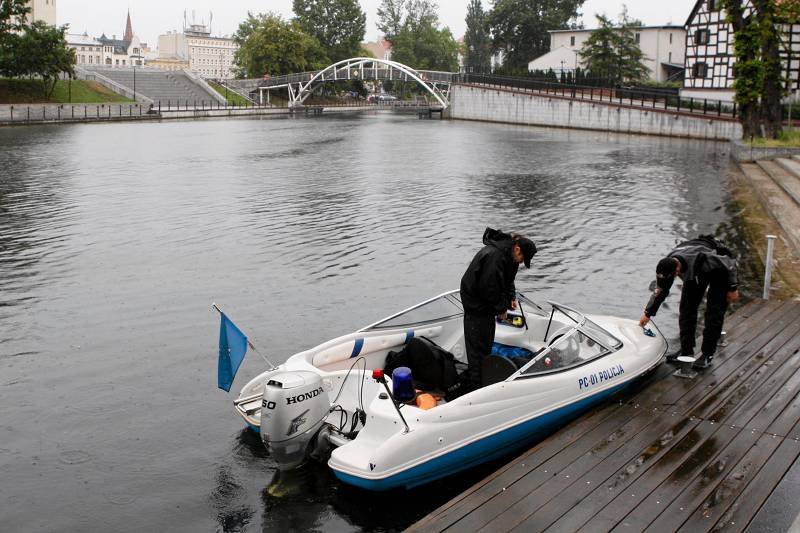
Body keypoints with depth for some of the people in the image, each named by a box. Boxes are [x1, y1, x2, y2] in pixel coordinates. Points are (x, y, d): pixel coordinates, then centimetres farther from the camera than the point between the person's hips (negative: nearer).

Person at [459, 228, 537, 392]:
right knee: (478, 346, -6)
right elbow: (488, 287, -29)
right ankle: (474, 387, -1)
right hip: (476, 303, -10)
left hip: (486, 302, 10)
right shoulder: (493, 256, -30)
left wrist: (511, 297, 3)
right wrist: (501, 308, -17)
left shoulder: (509, 255, 2)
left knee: (487, 341, 19)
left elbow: (508, 279, 17)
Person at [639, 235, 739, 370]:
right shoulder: (666, 266, -26)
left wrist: (733, 288, -18)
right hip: (695, 273, 6)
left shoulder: (700, 259, -46)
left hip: (718, 270, -5)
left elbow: (729, 263, -28)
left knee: (714, 313, -11)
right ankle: (686, 350, 9)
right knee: (686, 308, -1)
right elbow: (660, 291, -7)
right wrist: (648, 313, -2)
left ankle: (707, 354, -3)